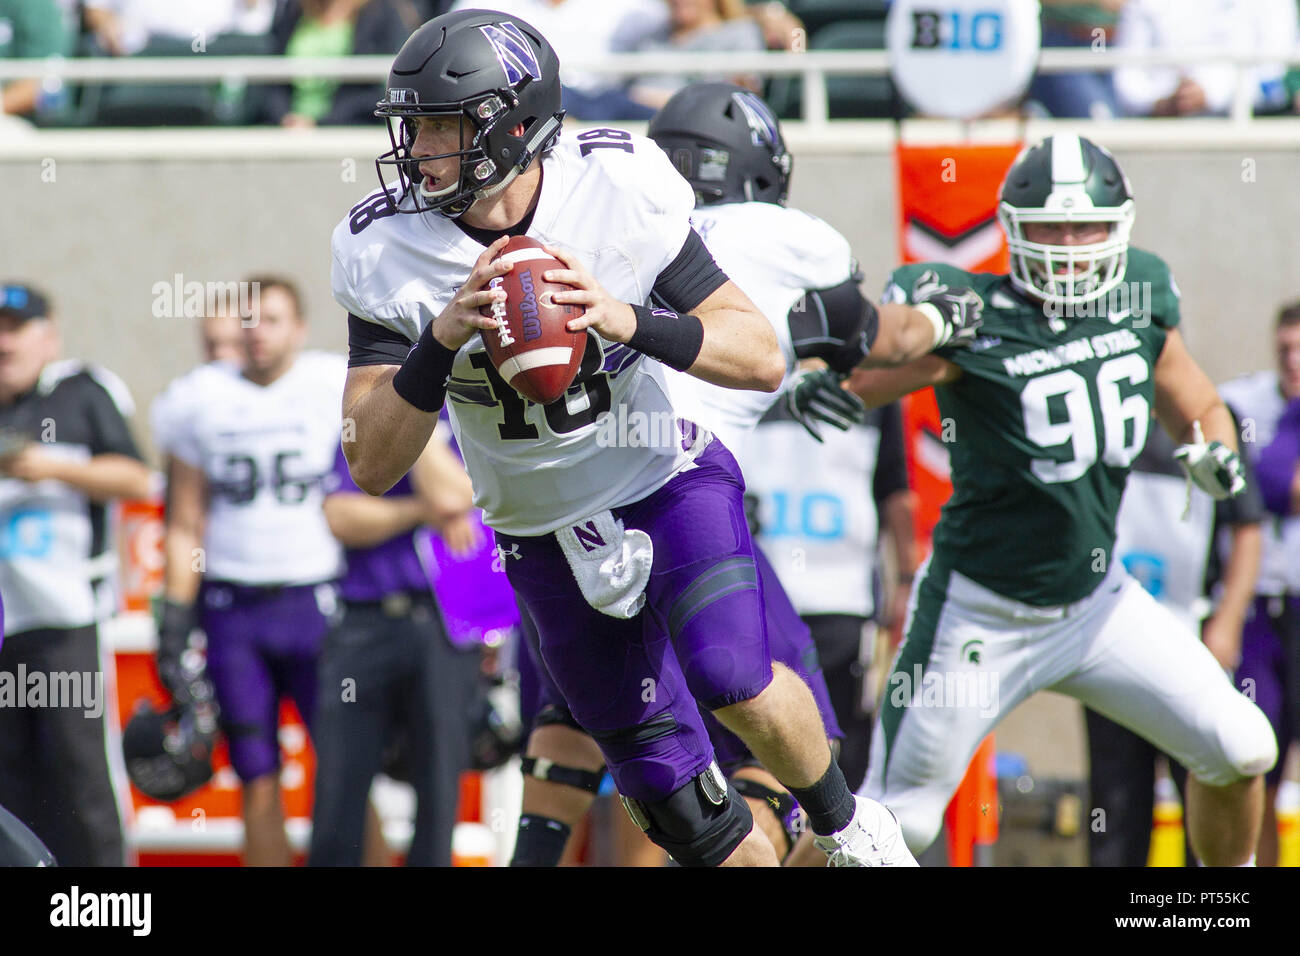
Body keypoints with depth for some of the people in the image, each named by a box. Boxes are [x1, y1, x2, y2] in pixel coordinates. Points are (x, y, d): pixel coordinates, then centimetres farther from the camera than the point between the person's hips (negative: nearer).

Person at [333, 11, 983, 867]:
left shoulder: (620, 188, -20)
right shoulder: (386, 251, -17)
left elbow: (762, 361, -17)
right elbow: (372, 467, -19)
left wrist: (631, 322, -34)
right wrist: (441, 341, -35)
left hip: (670, 481, -2)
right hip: (549, 536, 2)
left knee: (732, 681, -27)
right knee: (684, 814, 3)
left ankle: (845, 822, 3)